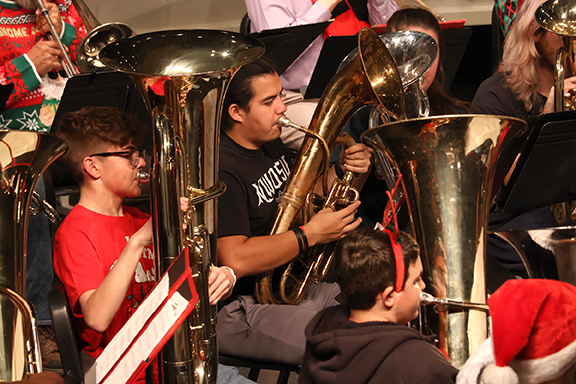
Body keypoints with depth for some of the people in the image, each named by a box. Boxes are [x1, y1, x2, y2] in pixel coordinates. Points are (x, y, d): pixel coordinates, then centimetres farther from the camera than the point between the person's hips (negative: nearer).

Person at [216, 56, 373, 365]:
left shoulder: (271, 144, 8)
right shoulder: (219, 170, -23)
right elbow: (236, 260, -31)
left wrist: (346, 171, 0)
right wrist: (311, 234, -23)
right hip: (236, 311, -10)